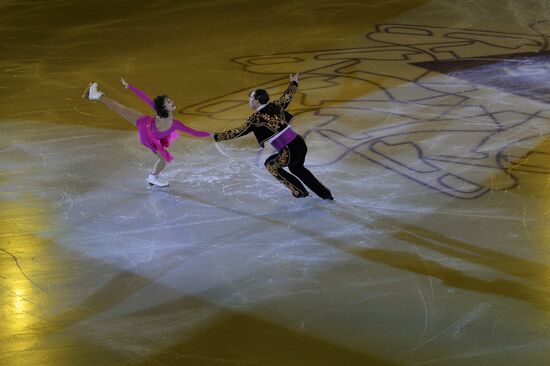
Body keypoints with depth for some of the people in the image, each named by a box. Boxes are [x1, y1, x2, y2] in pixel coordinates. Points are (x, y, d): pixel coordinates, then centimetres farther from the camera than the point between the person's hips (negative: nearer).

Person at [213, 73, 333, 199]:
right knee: (296, 167, 35)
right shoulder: (275, 106, 8)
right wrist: (294, 83, 45)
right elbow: (287, 97, 26)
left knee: (270, 164, 22)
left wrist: (217, 136, 1)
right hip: (301, 144, 7)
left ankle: (299, 191, 26)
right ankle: (325, 194, 38)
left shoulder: (256, 118, -8)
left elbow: (239, 132, -6)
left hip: (289, 153, -7)